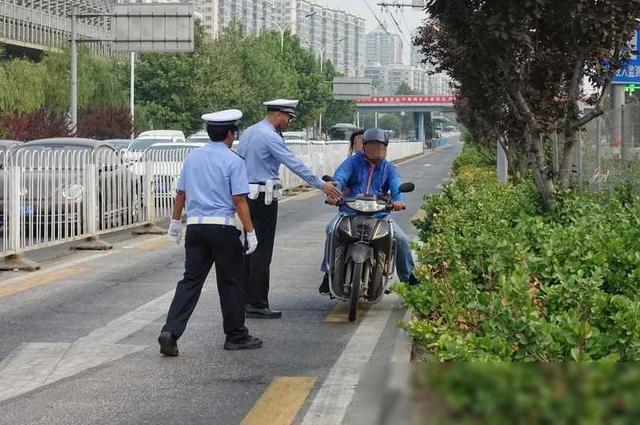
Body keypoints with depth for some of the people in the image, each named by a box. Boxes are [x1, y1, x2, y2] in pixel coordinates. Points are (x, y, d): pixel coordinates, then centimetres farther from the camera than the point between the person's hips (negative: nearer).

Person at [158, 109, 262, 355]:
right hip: (222, 226, -5)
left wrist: (175, 222, 26)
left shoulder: (192, 157, 10)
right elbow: (239, 200, -11)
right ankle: (236, 337, 17)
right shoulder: (233, 161, -7)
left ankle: (170, 332, -10)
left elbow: (181, 193, 15)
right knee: (231, 282, 8)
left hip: (195, 226, 5)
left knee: (191, 280, 4)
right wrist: (250, 233, -9)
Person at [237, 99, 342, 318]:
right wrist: (321, 185, -17)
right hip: (264, 197, -9)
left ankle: (245, 299, 14)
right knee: (262, 251, -7)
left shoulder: (248, 133, 14)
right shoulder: (270, 137, -14)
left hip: (246, 194, 9)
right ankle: (257, 304, -7)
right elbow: (295, 164, -18)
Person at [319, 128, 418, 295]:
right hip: (349, 211, -2)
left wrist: (398, 200, -30)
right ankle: (328, 273, -19)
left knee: (401, 239, -15)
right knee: (332, 230, -30)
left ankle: (408, 276, 6)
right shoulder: (353, 161, 9)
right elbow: (339, 177, -9)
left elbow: (397, 187, -4)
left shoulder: (389, 169, 15)